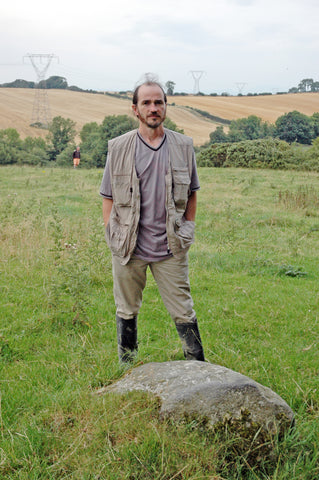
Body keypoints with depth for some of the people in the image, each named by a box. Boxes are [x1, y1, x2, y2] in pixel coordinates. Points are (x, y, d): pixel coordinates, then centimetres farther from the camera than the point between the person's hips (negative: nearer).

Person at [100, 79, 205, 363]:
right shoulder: (118, 148, 0)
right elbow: (108, 196, 5)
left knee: (184, 312, 4)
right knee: (127, 311, 13)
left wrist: (187, 232, 7)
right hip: (129, 248, 0)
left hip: (171, 248, 0)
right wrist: (112, 237, 0)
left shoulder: (183, 146, 3)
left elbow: (191, 192, 12)